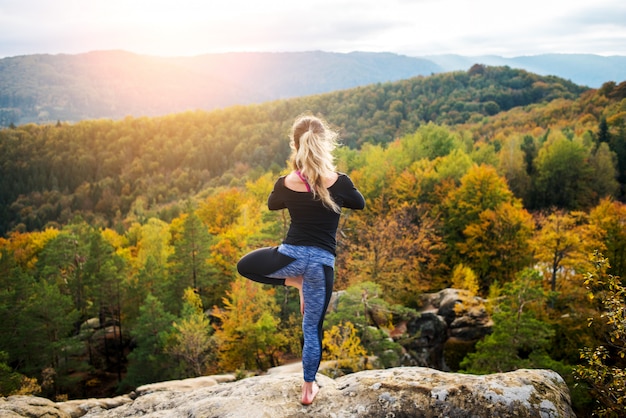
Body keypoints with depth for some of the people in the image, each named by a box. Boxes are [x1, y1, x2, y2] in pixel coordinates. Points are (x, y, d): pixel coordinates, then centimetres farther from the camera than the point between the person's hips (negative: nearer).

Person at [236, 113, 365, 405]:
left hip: (292, 255, -1)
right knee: (313, 328, 17)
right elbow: (360, 204, 13)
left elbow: (272, 204, 17)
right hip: (322, 262, 1)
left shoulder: (286, 183, -6)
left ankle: (295, 282, 16)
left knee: (244, 266, 27)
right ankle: (308, 388, 26)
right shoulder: (339, 181, -10)